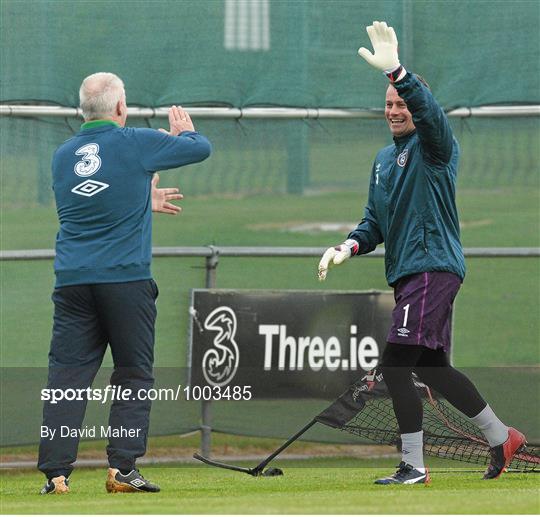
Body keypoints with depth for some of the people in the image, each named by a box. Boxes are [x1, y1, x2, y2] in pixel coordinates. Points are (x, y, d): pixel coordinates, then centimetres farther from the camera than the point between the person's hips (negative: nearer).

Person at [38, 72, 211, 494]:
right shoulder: (135, 143, -3)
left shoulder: (63, 155, 11)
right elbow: (201, 148, 8)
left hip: (72, 281, 4)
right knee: (134, 375, 6)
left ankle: (56, 472, -5)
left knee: (67, 376, 2)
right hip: (126, 280, -4)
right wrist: (184, 131, 30)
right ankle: (122, 468, -1)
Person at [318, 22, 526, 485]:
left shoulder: (433, 146, -4)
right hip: (408, 273, 10)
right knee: (431, 367, 14)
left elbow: (430, 113, -27)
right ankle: (501, 437, 27)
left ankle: (413, 465, -14)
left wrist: (396, 72, -43)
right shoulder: (385, 159, 21)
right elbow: (375, 220, 23)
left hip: (433, 267, -9)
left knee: (396, 363, -16)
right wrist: (349, 247, 1)